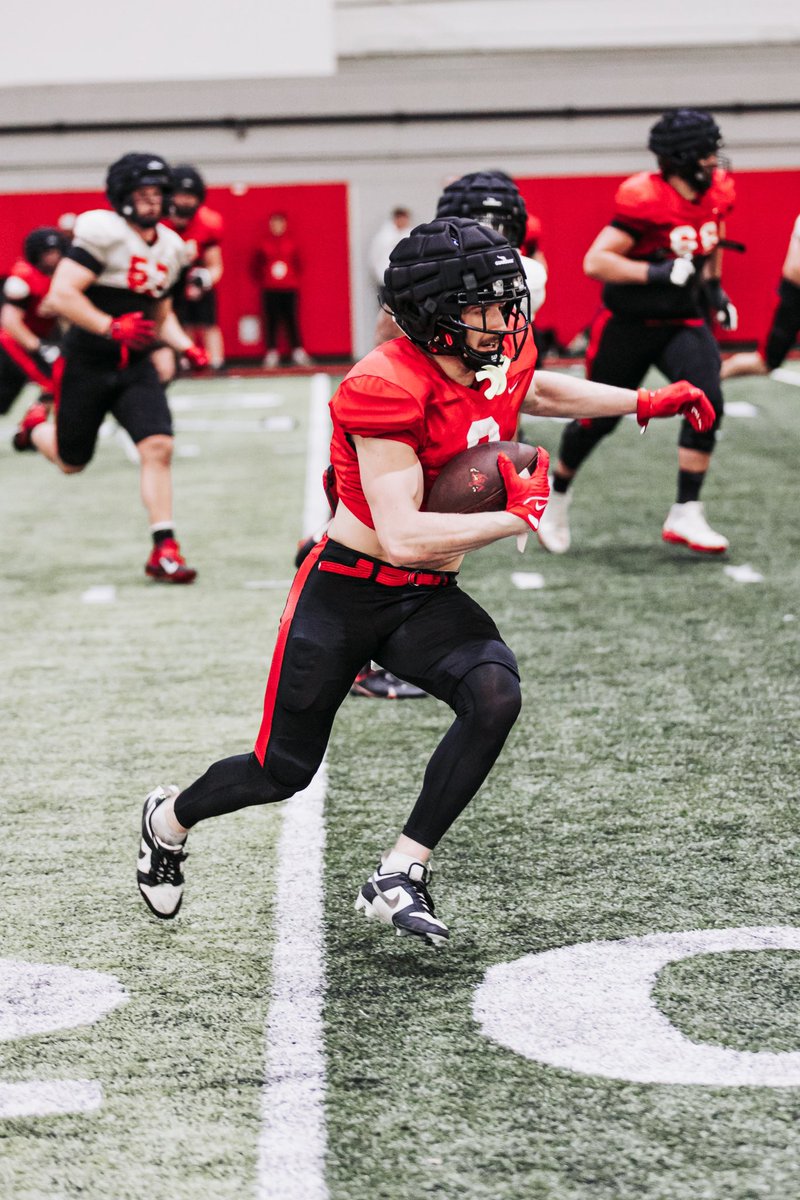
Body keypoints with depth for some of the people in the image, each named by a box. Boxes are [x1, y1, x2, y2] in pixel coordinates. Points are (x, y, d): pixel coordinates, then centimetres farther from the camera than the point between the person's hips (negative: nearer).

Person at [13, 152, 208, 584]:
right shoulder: (103, 233, -18)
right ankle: (37, 426, 47)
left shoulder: (170, 246, 7)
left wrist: (187, 346, 2)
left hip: (135, 366, 5)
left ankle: (164, 550, -9)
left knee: (158, 447, -14)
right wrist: (111, 327, -34)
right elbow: (61, 295, -24)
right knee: (71, 462, 12)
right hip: (87, 365, -5)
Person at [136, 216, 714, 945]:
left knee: (496, 694, -26)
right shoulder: (385, 389, -24)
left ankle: (398, 879, -16)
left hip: (430, 602, 6)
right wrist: (522, 516, -24)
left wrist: (644, 403, 20)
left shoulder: (502, 360, -1)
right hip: (347, 592, -6)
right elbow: (402, 536, -29)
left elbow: (533, 392, 27)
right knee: (284, 771, 5)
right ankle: (170, 819, 39)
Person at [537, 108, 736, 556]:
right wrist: (660, 273, -32)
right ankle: (558, 493, 36)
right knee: (599, 419, 8)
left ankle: (686, 515, -13)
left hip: (684, 322, 5)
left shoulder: (716, 193, -2)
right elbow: (595, 262, -26)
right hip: (630, 325, -5)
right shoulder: (645, 200, -23)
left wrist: (714, 286, 12)